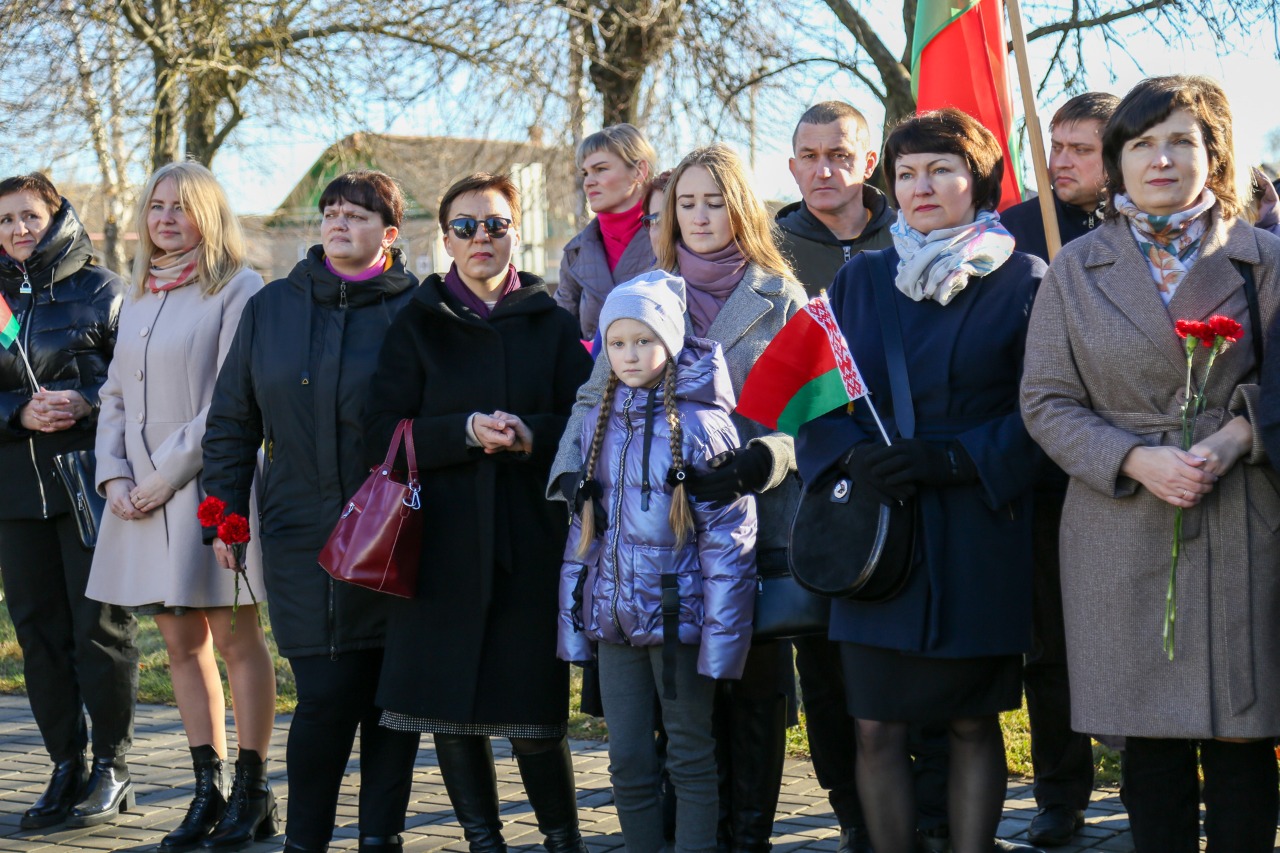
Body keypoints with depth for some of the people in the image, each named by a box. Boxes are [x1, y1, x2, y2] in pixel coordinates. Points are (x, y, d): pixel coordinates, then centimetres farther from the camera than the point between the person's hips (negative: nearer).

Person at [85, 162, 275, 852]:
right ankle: (207, 791, 15)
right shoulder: (138, 298, 16)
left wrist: (168, 475, -13)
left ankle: (248, 792, 4)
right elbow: (115, 396, 16)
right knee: (181, 642, 8)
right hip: (142, 495, 7)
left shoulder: (236, 289, -6)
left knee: (235, 639, -2)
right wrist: (114, 476, 1)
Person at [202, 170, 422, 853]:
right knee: (326, 693, -4)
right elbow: (231, 419, 15)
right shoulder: (271, 308, 10)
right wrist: (225, 512, 9)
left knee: (392, 690, 3)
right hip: (302, 534, 1)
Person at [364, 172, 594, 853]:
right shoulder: (418, 325, 8)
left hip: (532, 540, -1)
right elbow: (384, 437, -1)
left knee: (533, 710, -4)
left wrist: (532, 435, -16)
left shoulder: (552, 323, 9)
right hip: (443, 539, 1)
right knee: (449, 705, 2)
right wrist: (465, 432, -15)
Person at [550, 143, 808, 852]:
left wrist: (761, 459, -23)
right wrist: (575, 470, -12)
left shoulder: (781, 299, 6)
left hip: (757, 522, -1)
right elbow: (598, 395, 7)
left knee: (754, 687, 1)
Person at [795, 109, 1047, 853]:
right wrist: (853, 453, -11)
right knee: (877, 727, 0)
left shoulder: (1022, 283, 1)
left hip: (977, 535, -2)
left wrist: (954, 459, -17)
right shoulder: (861, 281, 11)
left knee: (973, 723, 5)